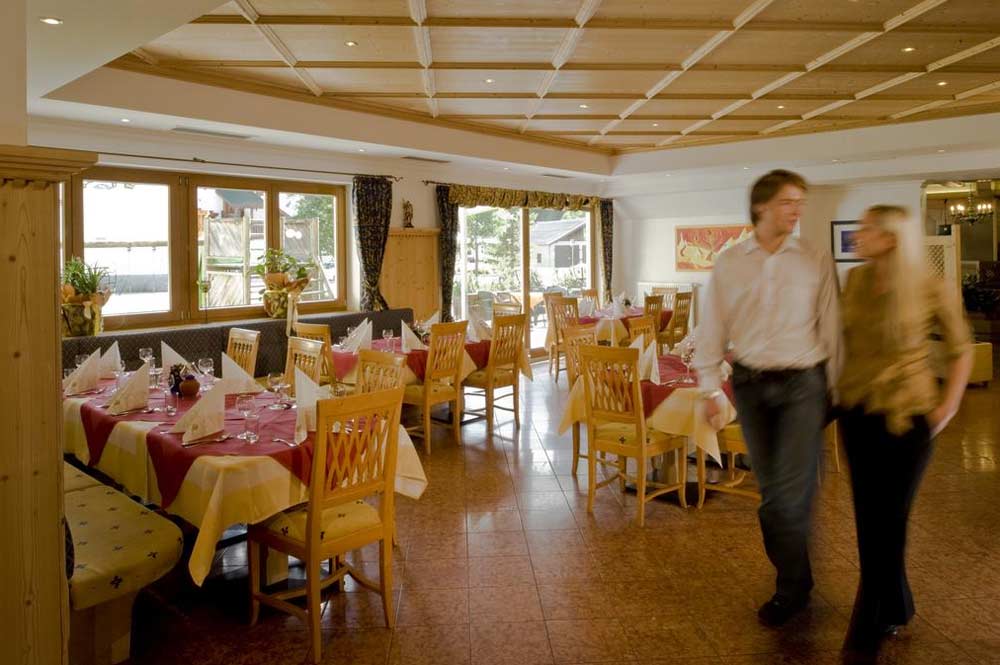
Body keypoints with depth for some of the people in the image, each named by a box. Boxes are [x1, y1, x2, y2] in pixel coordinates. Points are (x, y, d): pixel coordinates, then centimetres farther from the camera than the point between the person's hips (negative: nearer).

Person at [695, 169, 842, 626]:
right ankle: (795, 579, 31)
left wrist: (833, 388, 1)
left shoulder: (816, 262, -1)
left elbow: (830, 329, 1)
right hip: (750, 383, 2)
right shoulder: (729, 263, 1)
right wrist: (709, 388, 2)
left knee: (791, 491, -5)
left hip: (802, 384, -2)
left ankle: (790, 590, 15)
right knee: (769, 488, 12)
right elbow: (712, 327, 4)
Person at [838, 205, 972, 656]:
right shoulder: (855, 280, 1)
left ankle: (867, 629, 17)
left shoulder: (932, 290, -11)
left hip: (907, 417, -4)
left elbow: (961, 349, 1)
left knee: (887, 521, 3)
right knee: (868, 517, 12)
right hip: (856, 411, 5)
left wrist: (949, 405, -2)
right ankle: (894, 608, 34)